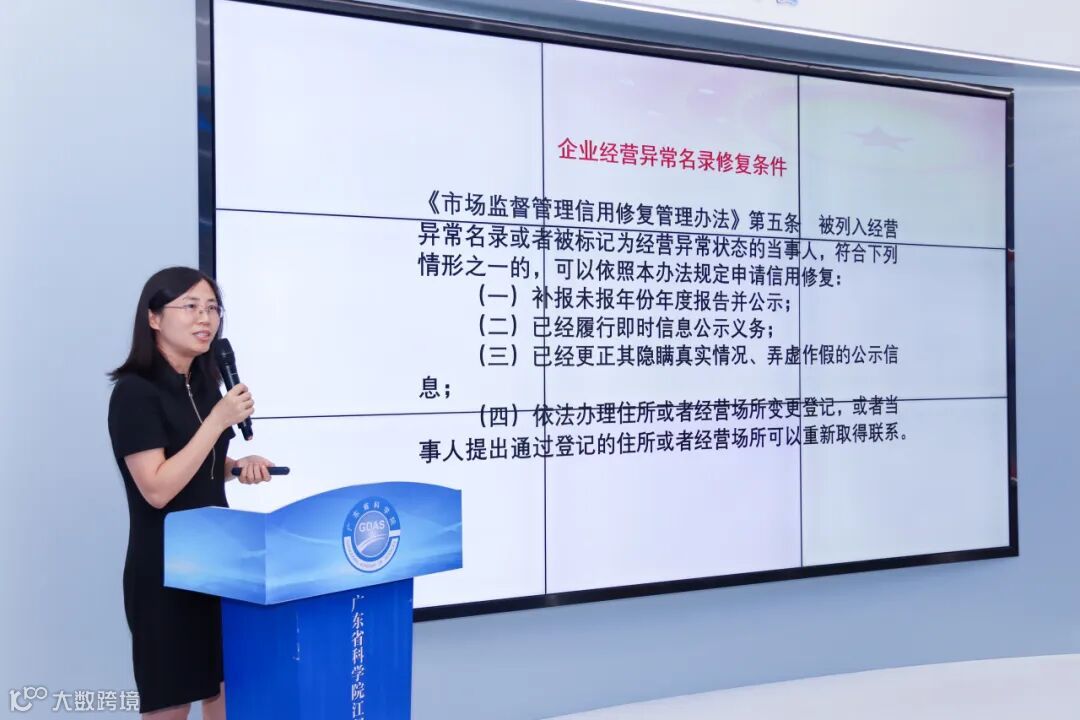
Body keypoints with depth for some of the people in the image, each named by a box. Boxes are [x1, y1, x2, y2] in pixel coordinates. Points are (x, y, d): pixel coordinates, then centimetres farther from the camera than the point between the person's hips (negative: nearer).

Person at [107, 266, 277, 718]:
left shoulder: (205, 383, 7)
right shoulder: (135, 392, -16)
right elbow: (158, 488, -22)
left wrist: (241, 465, -1)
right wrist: (218, 420, -23)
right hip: (165, 572, -8)